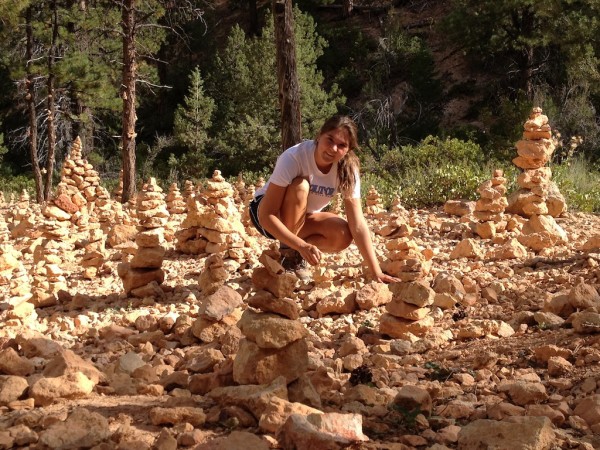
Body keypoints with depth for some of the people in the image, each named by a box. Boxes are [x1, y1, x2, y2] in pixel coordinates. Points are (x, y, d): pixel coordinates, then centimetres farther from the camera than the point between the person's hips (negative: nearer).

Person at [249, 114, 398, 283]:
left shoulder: (348, 169, -20)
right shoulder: (294, 157, -32)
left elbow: (358, 224, -22)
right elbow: (266, 215, -33)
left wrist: (376, 272, -30)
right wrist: (302, 245, -44)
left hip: (302, 219, 4)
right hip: (265, 212, -4)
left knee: (343, 236, -24)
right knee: (300, 186, -33)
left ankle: (295, 252, 0)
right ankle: (287, 252, -18)